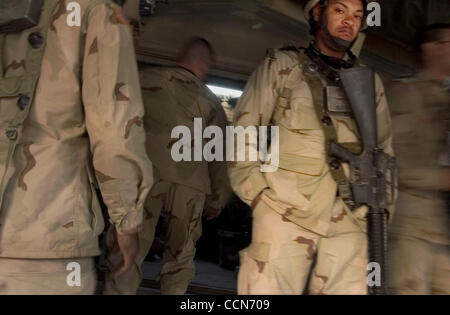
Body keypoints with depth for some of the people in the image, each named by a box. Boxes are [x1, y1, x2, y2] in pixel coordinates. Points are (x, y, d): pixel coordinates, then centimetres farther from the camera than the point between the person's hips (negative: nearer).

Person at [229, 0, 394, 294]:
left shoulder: (371, 83, 17)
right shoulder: (282, 66, 9)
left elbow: (385, 149, 22)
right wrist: (258, 195, -4)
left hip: (349, 223, 3)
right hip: (286, 214, -3)